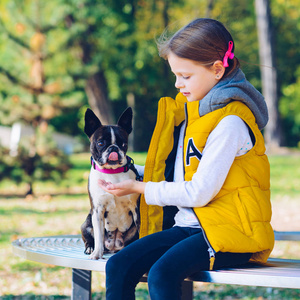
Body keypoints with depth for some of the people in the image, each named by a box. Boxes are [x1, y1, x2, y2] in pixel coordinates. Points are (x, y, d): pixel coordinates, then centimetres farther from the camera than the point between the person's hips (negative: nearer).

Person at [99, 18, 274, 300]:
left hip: (230, 232, -8)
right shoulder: (188, 109, 16)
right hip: (189, 224, 8)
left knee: (162, 274, -32)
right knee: (118, 266, -14)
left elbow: (199, 192, -16)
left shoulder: (230, 122, -13)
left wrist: (140, 189, -7)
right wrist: (131, 174, 20)